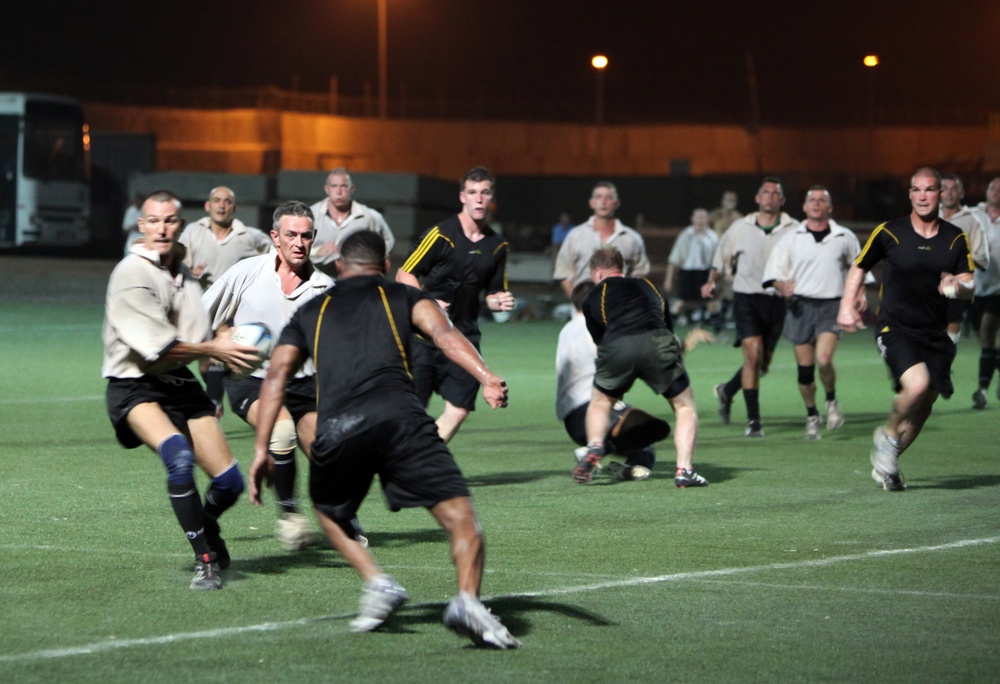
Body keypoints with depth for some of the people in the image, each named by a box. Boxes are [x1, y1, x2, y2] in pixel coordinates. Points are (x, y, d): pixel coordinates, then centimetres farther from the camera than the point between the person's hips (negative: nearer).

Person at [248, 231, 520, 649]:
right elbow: (442, 333, 3)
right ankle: (467, 599, -25)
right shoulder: (403, 296, 25)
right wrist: (485, 377, -12)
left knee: (330, 512, 30)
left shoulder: (311, 312, 30)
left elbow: (277, 373, 17)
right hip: (398, 414, -2)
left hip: (335, 430, 2)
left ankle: (378, 584, 11)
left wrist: (261, 449, 13)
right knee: (460, 517, -1)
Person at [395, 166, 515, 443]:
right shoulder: (440, 234, -8)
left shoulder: (497, 245, 9)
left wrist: (500, 301, -5)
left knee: (458, 410, -4)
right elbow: (404, 275, -5)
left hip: (464, 336, 5)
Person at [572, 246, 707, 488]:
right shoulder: (648, 286, 34)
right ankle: (684, 470, 5)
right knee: (685, 406, 18)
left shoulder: (593, 298, 27)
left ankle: (595, 448, 4)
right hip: (657, 342, 1)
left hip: (616, 346, 0)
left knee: (600, 402, 28)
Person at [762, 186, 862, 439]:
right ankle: (811, 415, 22)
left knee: (824, 359, -22)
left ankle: (832, 401, 5)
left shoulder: (845, 238, 6)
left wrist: (860, 293, 9)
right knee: (804, 368, 3)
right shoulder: (791, 238, 5)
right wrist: (783, 287, -17)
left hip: (831, 307, -1)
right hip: (801, 306, 1)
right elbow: (773, 273, 3)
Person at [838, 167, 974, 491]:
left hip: (935, 334, 4)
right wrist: (847, 305, 2)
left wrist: (958, 286, -19)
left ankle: (886, 463, 27)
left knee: (923, 409, 5)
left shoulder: (956, 239, 6)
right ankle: (888, 435, 2)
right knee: (917, 384, -28)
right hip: (895, 329, -4)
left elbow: (969, 287, 4)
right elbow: (859, 267, 11)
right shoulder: (889, 233, -2)